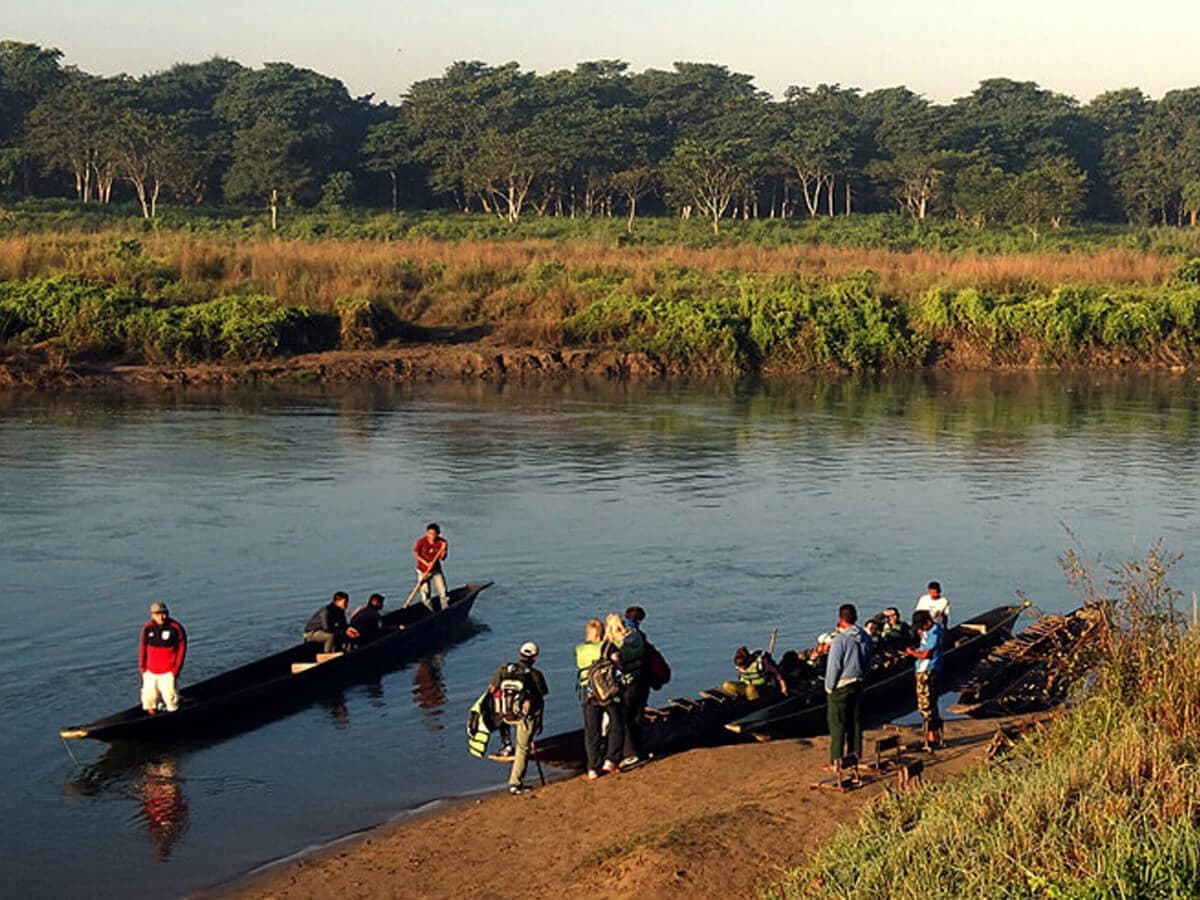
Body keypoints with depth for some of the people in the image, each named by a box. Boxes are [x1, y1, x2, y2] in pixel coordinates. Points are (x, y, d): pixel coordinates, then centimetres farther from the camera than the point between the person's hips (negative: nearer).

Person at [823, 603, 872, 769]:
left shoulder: (840, 639, -17)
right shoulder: (865, 638, 3)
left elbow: (833, 666, -16)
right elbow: (867, 661, 12)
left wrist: (829, 687, -7)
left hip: (840, 687, -6)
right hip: (858, 684, 6)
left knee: (837, 724, -1)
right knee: (855, 722, 13)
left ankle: (836, 761, 0)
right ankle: (856, 757, 18)